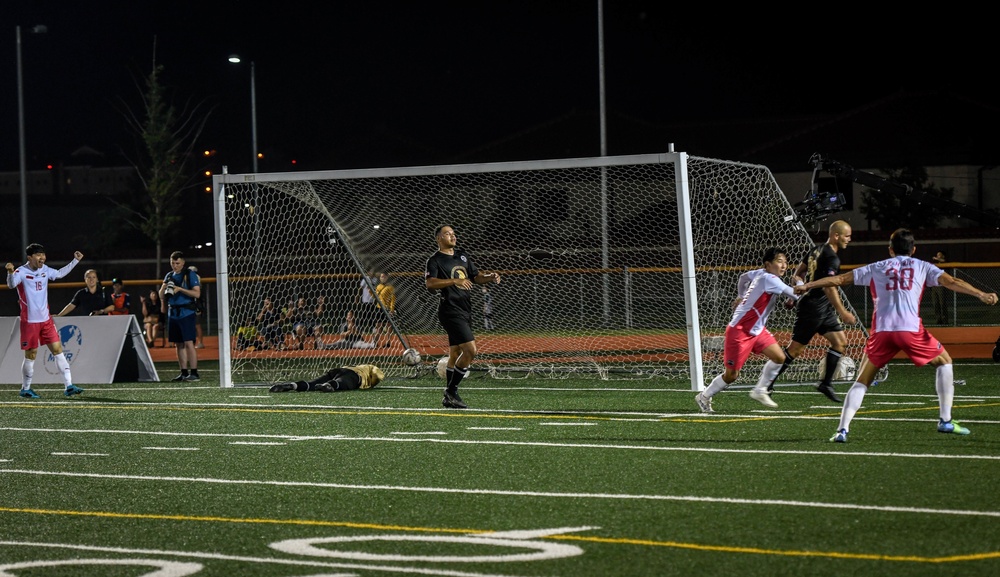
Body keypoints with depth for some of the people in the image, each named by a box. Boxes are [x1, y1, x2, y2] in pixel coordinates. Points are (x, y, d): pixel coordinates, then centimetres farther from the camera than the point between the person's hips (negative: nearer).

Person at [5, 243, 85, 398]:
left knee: (58, 349, -1)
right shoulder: (22, 272, -13)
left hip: (46, 320, 6)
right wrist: (10, 273, -50)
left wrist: (75, 261, 22)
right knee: (31, 355, 2)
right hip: (29, 321, -6)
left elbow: (60, 273, 23)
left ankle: (68, 386, -1)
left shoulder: (45, 270, 6)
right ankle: (25, 389, 18)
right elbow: (11, 285, -30)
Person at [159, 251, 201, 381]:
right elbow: (161, 296, 19)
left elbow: (197, 293, -12)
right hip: (173, 314, 7)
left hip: (186, 313, -7)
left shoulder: (190, 275, -4)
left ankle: (194, 373, -14)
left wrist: (180, 289, -19)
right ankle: (184, 373, 12)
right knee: (179, 344, 7)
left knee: (188, 343, -12)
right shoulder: (169, 276, 15)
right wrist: (163, 288, -2)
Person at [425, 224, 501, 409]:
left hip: (465, 309, 8)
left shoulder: (463, 256, 16)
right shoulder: (435, 260, -8)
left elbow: (476, 276, 22)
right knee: (470, 349, -17)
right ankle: (451, 392, -9)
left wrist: (490, 277, 2)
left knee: (455, 354, 13)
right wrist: (454, 281, -33)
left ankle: (449, 397, 20)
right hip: (450, 310, -8)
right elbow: (430, 282, -23)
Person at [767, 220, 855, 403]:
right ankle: (767, 384, 4)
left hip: (823, 308, 10)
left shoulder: (817, 251, 12)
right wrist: (843, 313, -28)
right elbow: (829, 286, -27)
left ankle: (826, 384, 8)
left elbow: (797, 274, 18)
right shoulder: (831, 258, -18)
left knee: (841, 343, 6)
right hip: (812, 309, -10)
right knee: (795, 348, -4)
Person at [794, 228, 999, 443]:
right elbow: (949, 281, 3)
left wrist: (807, 286, 31)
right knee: (944, 362, 21)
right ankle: (945, 421, 15)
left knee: (862, 381, 12)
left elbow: (840, 279, 23)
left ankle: (842, 429, -4)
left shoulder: (876, 268, 21)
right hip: (910, 328, -1)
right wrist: (980, 295, -1)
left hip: (881, 330, 1)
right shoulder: (921, 267, 17)